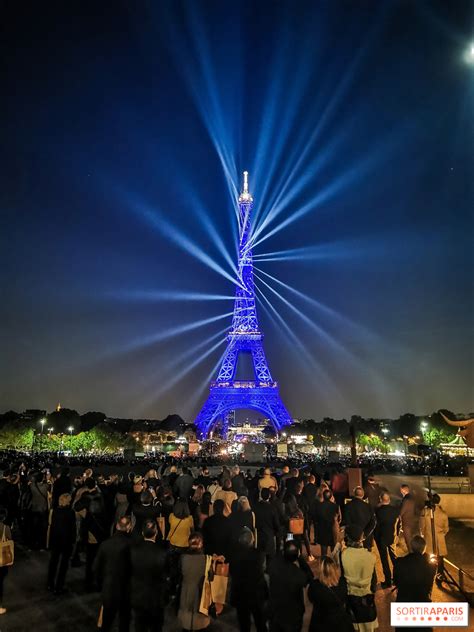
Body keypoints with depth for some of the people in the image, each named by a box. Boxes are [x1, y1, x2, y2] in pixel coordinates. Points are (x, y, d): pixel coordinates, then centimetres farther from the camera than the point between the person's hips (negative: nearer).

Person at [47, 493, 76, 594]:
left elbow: (52, 525, 0)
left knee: (53, 561, 20)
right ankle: (58, 588, 11)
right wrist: (73, 541, -3)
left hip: (55, 539, 5)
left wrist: (51, 539, 11)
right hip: (67, 540, -5)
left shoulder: (55, 511, -7)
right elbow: (73, 528, -15)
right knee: (64, 564, 7)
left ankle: (50, 585, 32)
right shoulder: (71, 512, -19)